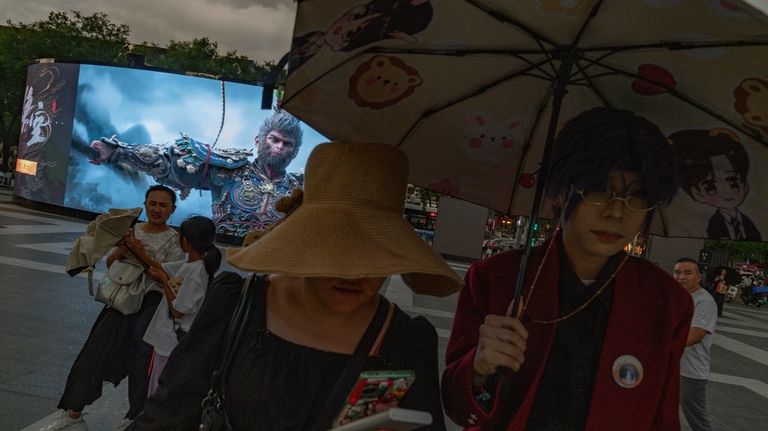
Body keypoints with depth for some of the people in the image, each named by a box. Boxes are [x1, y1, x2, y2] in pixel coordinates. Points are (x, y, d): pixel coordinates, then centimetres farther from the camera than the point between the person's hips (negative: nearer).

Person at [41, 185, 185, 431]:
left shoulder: (174, 240, -3)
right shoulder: (132, 230, 9)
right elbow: (110, 264, 11)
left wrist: (140, 252, -18)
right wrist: (122, 248, -9)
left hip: (151, 302, -4)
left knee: (140, 358, -2)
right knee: (96, 349, 2)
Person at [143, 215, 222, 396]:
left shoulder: (195, 272, -24)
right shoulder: (188, 264, 2)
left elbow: (177, 311, -19)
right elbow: (158, 268, 11)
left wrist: (164, 280, -11)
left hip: (173, 343, -8)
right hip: (167, 339, 8)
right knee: (157, 392, 22)